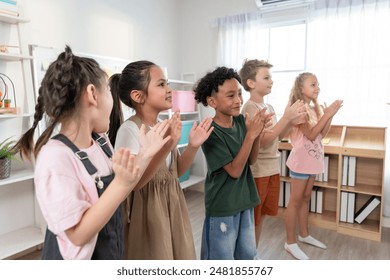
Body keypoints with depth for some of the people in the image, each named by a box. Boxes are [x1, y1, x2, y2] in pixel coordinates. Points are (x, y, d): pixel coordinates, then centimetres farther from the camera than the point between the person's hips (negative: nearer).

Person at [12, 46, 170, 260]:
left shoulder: (100, 140, -5)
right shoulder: (55, 156, -28)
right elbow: (78, 234, -26)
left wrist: (145, 155, -5)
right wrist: (121, 184, -34)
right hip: (79, 262, -7)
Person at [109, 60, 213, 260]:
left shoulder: (165, 126, 4)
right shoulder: (130, 129, -19)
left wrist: (193, 147, -5)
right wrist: (166, 146, -37)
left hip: (172, 207, 7)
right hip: (147, 211, -7)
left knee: (177, 257, 20)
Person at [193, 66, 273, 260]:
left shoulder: (242, 121, -3)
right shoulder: (211, 132, -21)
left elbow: (251, 160, 1)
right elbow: (234, 170, -21)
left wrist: (258, 132, -15)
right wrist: (250, 135, -28)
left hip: (245, 201, 6)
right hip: (222, 207, -6)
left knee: (247, 255, 22)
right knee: (222, 260, 12)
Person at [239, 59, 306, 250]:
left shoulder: (269, 107, 11)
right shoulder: (249, 108, -15)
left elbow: (278, 137, 15)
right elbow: (263, 140, -23)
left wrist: (292, 121, -1)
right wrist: (286, 117, -22)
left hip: (272, 168, 8)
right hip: (257, 171, -8)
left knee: (261, 216, 18)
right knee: (252, 219, 5)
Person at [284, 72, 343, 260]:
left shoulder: (314, 108, 11)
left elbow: (323, 134, 10)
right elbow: (311, 134, -22)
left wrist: (330, 115, -2)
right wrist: (327, 114, -21)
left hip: (312, 159, 9)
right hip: (301, 160, -8)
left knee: (305, 198, 17)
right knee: (295, 201, -1)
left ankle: (304, 234, 31)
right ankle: (291, 242, 9)